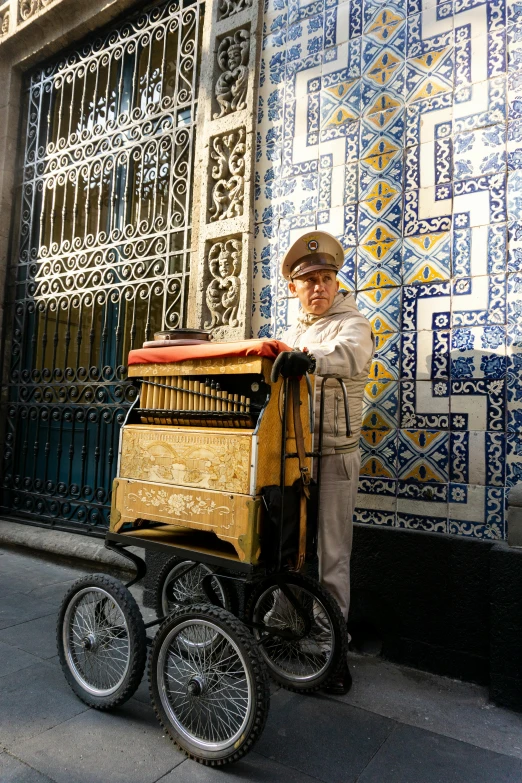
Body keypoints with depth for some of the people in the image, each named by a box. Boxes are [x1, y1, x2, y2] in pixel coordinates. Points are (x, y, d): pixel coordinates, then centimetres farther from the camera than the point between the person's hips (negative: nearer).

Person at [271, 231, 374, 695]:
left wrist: (311, 359, -46)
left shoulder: (353, 324, -4)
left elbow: (350, 355, -28)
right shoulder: (293, 333, 19)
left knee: (330, 557, 2)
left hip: (333, 457, -6)